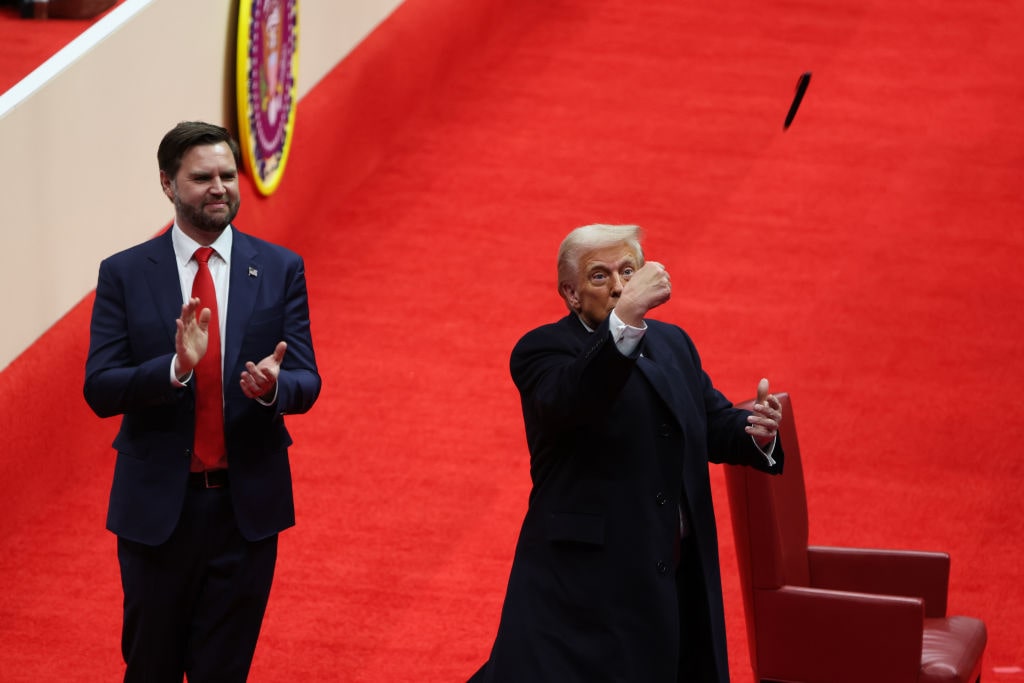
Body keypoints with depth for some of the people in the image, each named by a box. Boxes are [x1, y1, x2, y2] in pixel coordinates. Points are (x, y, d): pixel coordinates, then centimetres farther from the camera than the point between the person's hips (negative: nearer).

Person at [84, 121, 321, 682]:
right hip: (156, 504, 0)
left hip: (247, 504, 1)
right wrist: (176, 367, -26)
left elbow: (306, 383, -1)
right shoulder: (124, 274, -1)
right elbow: (99, 389, -9)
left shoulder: (280, 269, 3)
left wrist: (274, 386, -25)